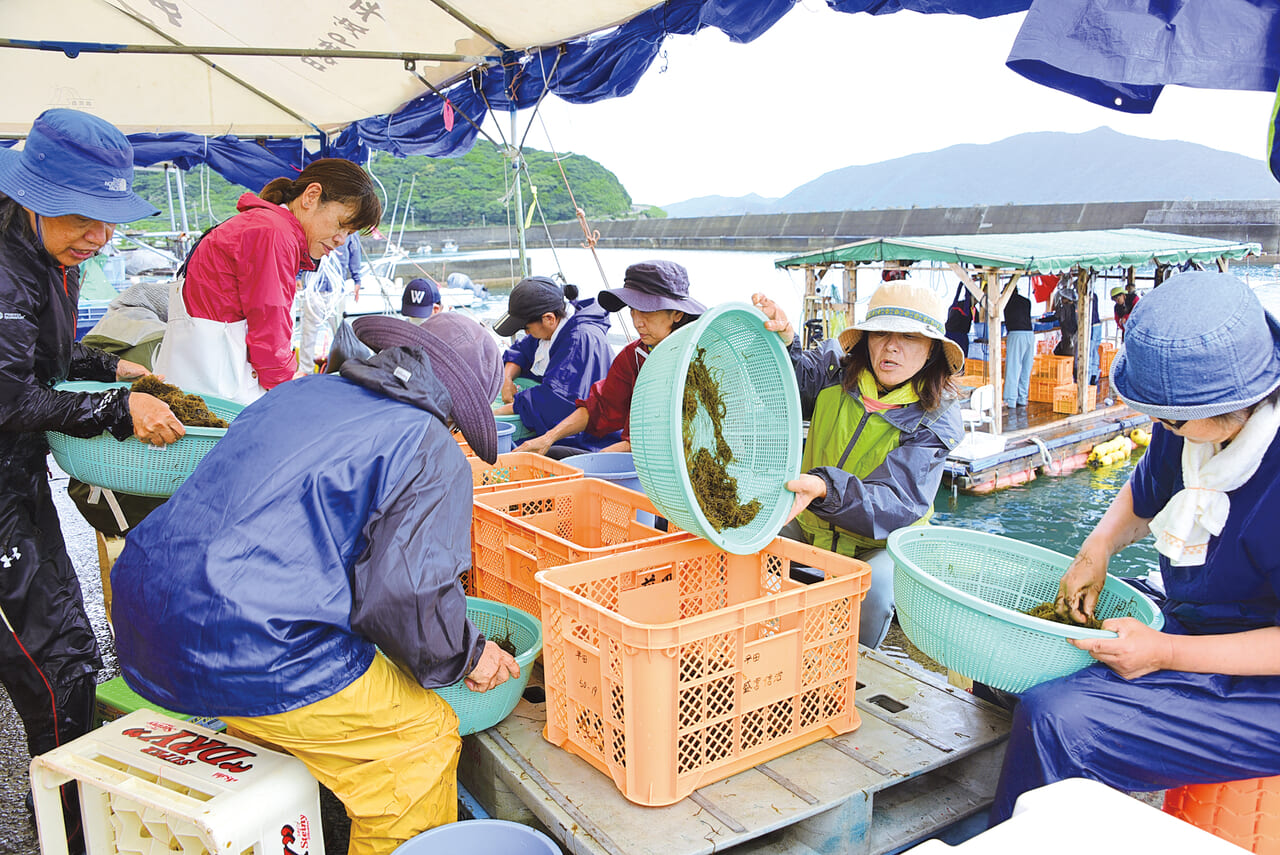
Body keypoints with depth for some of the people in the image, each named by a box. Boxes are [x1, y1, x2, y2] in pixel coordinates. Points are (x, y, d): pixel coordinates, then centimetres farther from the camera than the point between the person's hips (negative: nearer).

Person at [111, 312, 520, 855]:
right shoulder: (431, 451, -6)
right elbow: (405, 592, -17)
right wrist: (466, 655, 3)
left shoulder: (295, 393, 16)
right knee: (425, 736, 5)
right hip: (246, 656, -9)